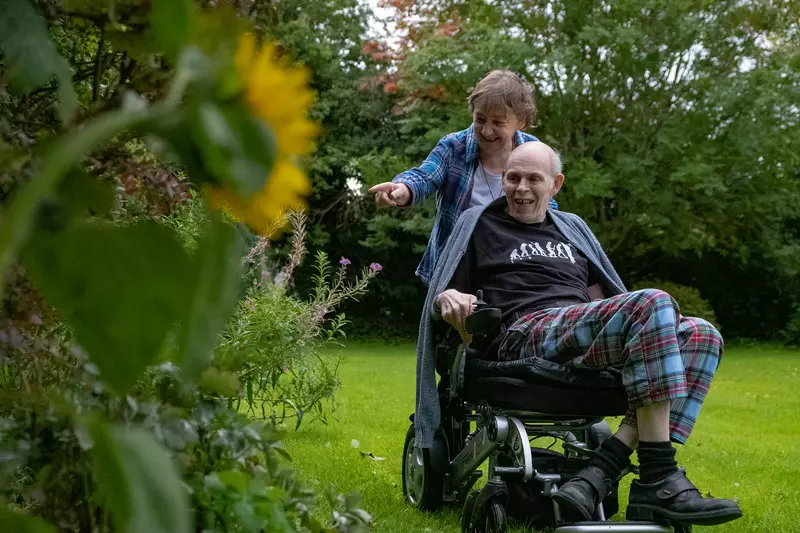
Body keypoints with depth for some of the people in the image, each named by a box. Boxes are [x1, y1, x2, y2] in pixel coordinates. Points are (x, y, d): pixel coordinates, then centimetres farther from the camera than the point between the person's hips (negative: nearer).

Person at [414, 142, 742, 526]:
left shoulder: (572, 228, 32)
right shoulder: (479, 224, 18)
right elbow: (442, 296, 13)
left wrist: (657, 321, 8)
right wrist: (450, 300, -13)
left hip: (588, 340, 6)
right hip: (529, 335, -6)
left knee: (702, 336, -20)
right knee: (653, 303, -30)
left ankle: (599, 475, -32)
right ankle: (659, 479, -32)